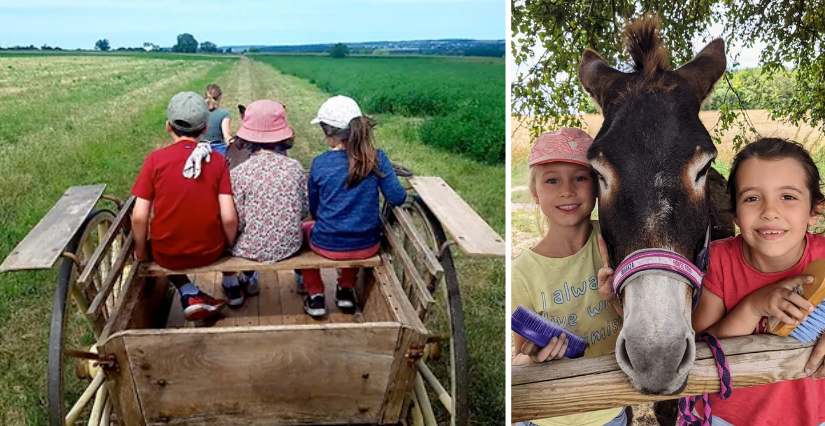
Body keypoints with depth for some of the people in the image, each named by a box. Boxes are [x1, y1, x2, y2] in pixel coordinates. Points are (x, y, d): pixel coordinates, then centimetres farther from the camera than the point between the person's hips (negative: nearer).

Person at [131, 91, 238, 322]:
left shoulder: (155, 158, -9)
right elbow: (229, 218, -12)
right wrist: (229, 245, 8)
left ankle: (190, 296, 15)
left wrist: (141, 251, 7)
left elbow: (139, 217, -11)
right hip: (210, 251, 1)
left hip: (166, 254, -1)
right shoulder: (217, 161, -7)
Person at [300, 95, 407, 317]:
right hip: (367, 246, 2)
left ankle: (315, 297, 29)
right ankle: (346, 291, 38)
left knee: (303, 229, 33)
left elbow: (314, 208, 0)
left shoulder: (319, 164, -13)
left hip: (328, 246, -2)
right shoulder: (377, 158, -12)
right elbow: (397, 198, -11)